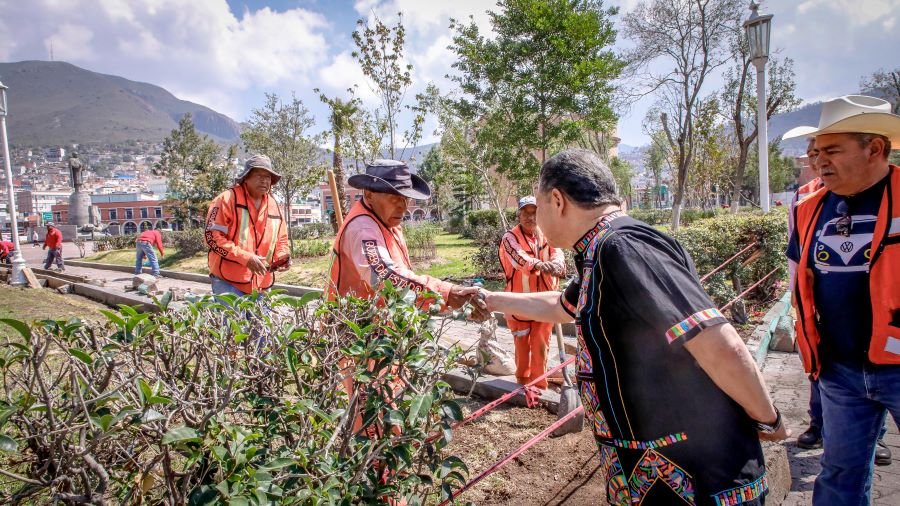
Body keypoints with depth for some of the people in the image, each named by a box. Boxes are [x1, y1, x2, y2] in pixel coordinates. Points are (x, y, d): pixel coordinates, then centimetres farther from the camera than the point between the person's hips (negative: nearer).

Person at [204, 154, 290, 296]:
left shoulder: (274, 206, 11)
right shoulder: (228, 199, -8)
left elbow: (281, 240, 21)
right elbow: (212, 236, -13)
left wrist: (282, 256, -2)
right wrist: (245, 258, -20)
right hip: (228, 282, -6)